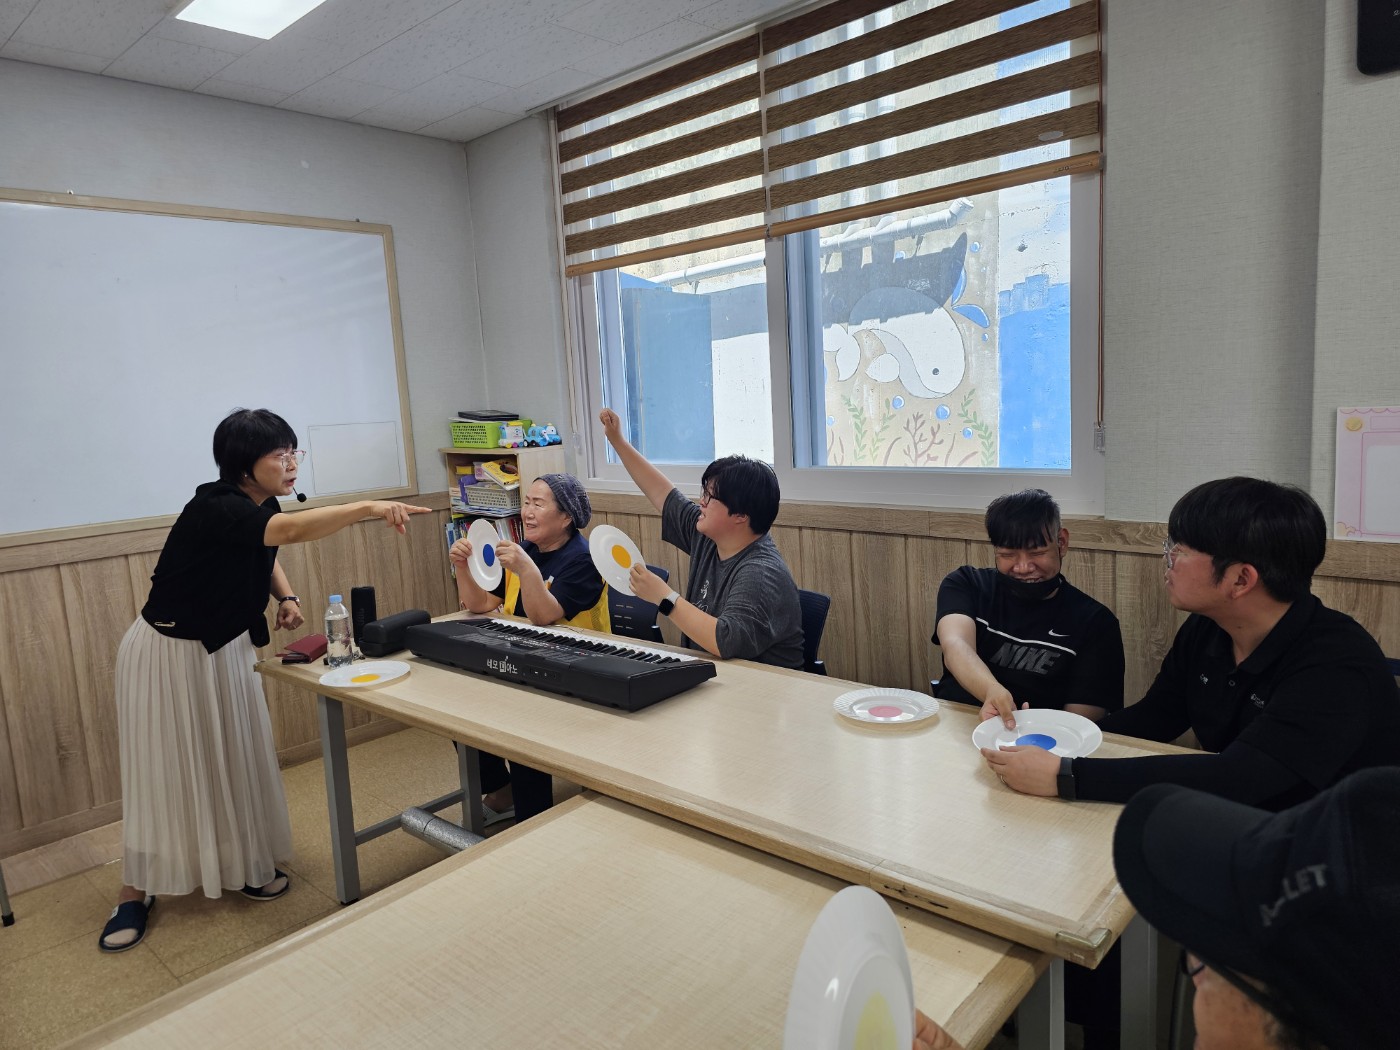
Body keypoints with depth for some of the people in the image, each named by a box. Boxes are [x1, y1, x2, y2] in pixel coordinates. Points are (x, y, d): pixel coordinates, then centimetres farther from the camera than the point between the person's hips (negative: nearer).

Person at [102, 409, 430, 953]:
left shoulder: (262, 504, -4)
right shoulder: (214, 508, -29)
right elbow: (292, 530, -48)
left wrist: (286, 596, -2)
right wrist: (368, 507, -59)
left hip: (225, 650, 7)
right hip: (170, 655, -7)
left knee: (237, 759, 11)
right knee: (163, 771, 1)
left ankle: (243, 864, 27)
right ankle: (136, 891, 19)